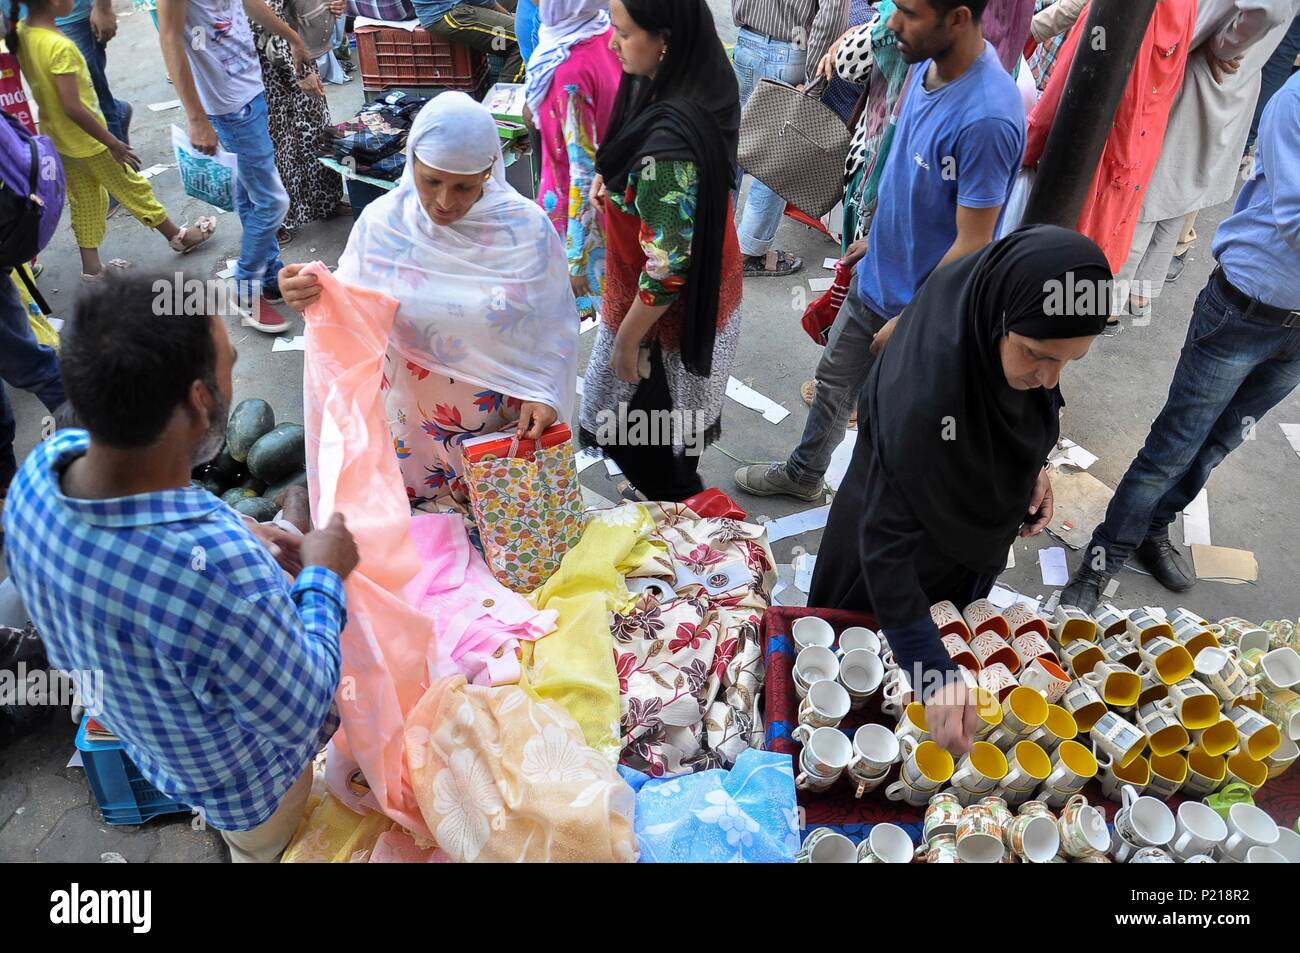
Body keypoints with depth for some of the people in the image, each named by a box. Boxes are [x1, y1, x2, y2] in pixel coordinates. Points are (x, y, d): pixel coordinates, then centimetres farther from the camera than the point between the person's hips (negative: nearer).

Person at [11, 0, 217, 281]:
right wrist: (113, 143, -22)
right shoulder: (59, 46, -29)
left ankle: (91, 266, 25)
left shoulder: (20, 33, -3)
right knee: (132, 188, 10)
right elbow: (72, 107, -29)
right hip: (87, 140, -8)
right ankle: (178, 236, 28)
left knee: (83, 201, 18)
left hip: (58, 139, 8)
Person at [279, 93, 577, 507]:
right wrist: (312, 299, -28)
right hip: (413, 422, 1)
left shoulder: (527, 227, -12)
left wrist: (543, 394, -17)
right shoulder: (383, 222, -11)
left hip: (507, 425, 0)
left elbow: (554, 326, -4)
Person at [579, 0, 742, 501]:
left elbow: (666, 266, -31)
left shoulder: (668, 139, -37)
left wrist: (625, 340, -18)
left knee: (636, 421, 17)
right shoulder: (699, 81, -9)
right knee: (672, 416, 30)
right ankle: (672, 488, 55)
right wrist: (615, 172, 4)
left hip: (667, 308, -8)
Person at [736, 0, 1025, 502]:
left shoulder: (986, 119, -31)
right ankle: (803, 474, 48)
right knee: (835, 380, 24)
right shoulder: (928, 65, -5)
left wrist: (912, 322, -17)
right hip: (875, 278, 8)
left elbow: (971, 245, -25)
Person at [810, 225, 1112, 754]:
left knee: (948, 631, 32)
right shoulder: (924, 393, -44)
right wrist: (934, 674, -38)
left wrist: (1031, 465, -7)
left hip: (975, 531, 7)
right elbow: (885, 537, -37)